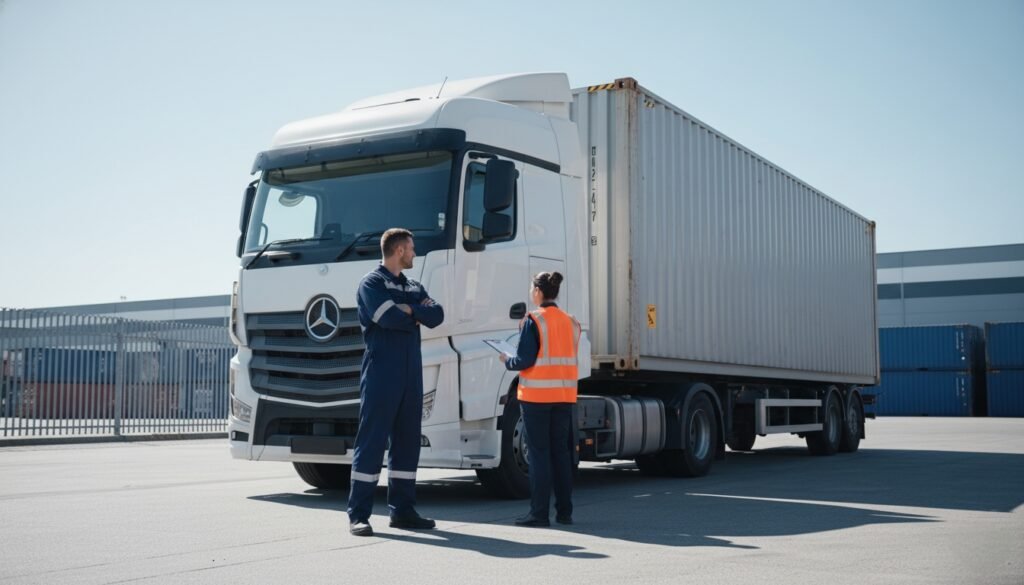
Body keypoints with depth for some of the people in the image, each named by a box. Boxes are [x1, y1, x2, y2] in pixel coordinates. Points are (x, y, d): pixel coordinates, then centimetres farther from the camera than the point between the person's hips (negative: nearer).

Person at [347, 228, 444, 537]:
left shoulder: (414, 287, 20)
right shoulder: (372, 283, -2)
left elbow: (437, 315, 4)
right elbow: (390, 318, -19)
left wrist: (409, 309, -11)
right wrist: (418, 314, -2)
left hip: (411, 375, 8)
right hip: (381, 375, -7)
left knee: (407, 441, 9)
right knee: (371, 441, -7)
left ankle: (402, 510, 16)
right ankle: (358, 514, -3)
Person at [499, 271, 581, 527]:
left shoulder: (533, 320, -10)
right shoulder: (570, 322, 8)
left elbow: (524, 360, -14)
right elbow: (568, 359, 13)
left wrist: (507, 361, 6)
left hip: (537, 395, -5)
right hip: (564, 395, 5)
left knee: (539, 452, -1)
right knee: (561, 451, 11)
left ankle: (539, 513, 1)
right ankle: (564, 511, 14)